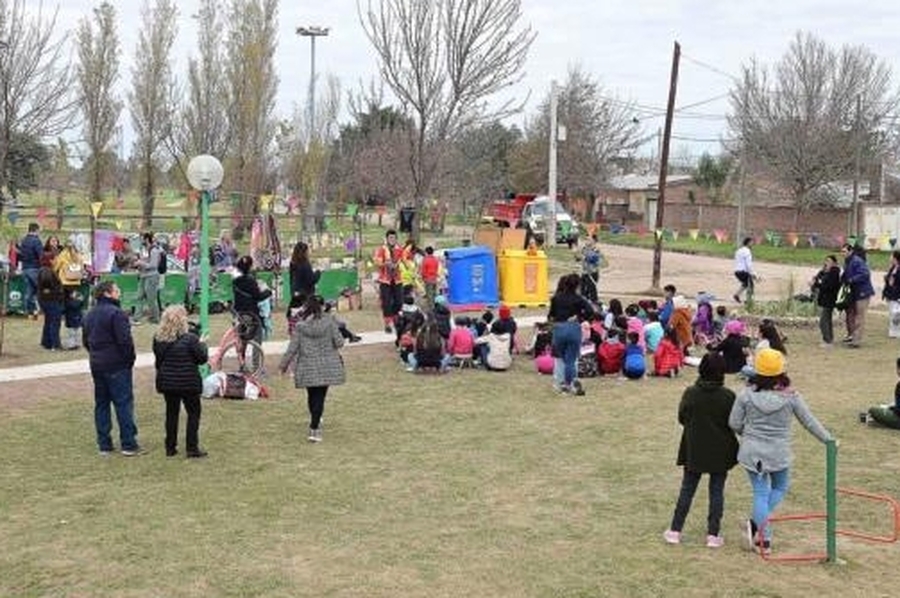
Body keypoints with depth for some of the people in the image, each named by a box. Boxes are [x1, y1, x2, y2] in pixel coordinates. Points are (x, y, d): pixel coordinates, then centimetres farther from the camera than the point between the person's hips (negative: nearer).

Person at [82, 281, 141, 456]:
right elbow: (125, 341, -19)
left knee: (101, 403, 12)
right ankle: (128, 444, -2)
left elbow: (86, 340, 18)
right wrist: (130, 359, -7)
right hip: (117, 366, -8)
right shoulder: (116, 313, -16)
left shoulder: (89, 315, 12)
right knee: (124, 403, -3)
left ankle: (104, 445, 14)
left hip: (96, 365, 8)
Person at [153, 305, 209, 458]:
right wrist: (202, 344, 6)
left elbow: (158, 358, 7)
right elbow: (203, 358, -10)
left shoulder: (158, 338, -4)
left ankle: (170, 447, 20)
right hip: (188, 383, -4)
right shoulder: (190, 338, -18)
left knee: (171, 413, 16)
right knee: (193, 413, 8)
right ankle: (192, 448, 7)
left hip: (167, 382, 4)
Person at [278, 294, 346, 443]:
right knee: (320, 397, 0)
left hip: (307, 367, 1)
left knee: (312, 396, 19)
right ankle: (314, 429, -9)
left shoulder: (300, 325, -6)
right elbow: (339, 342, -8)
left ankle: (315, 422, 37)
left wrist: (284, 364, 10)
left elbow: (292, 348, -3)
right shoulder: (329, 321, -8)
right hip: (326, 366, -1)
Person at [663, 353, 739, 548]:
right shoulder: (728, 396, -14)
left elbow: (682, 418, 0)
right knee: (717, 492, 9)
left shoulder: (690, 393, -10)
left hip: (694, 451, 1)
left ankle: (675, 530, 13)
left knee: (687, 490, 11)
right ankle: (713, 534, 10)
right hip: (720, 453, -1)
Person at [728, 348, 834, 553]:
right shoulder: (790, 396, -10)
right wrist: (828, 439, 14)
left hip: (752, 452, 1)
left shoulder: (747, 394, -8)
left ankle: (764, 538, 8)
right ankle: (757, 522, 8)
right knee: (780, 488, 22)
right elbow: (809, 422, 0)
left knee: (760, 492, 9)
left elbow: (734, 423, -3)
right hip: (778, 454, -1)